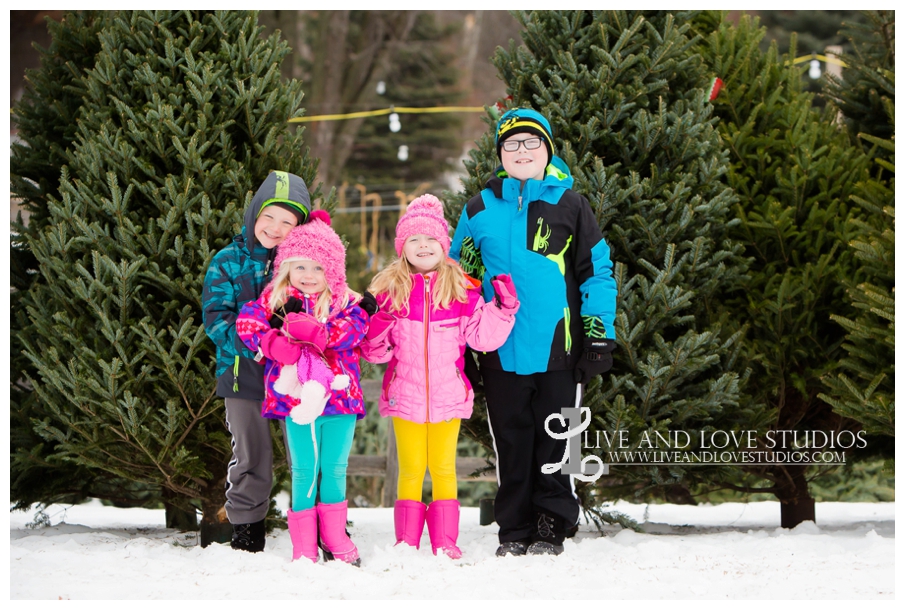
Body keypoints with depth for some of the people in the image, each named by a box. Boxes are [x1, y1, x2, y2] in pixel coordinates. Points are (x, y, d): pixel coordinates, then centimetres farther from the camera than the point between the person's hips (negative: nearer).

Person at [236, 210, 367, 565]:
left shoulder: (345, 302, 6)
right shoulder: (275, 300, 7)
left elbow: (354, 329, -12)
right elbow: (247, 322, -4)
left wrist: (313, 330, -25)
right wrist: (273, 343, -20)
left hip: (338, 395, 1)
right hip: (297, 398, -1)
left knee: (335, 468, 8)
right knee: (304, 469, 2)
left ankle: (335, 539, 20)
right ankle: (303, 546, 7)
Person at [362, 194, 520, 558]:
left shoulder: (462, 289, 1)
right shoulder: (388, 290, 1)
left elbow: (483, 337, -2)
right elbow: (375, 351, 3)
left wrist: (503, 308, -15)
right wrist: (375, 334, -18)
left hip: (448, 396, 0)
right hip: (404, 395, 0)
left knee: (443, 469, 7)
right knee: (410, 469, 7)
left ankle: (445, 542, 11)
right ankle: (406, 542, 11)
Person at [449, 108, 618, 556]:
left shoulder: (569, 204, 5)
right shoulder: (480, 209, 9)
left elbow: (598, 271, 6)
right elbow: (457, 276, 18)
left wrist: (599, 337, 0)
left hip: (557, 349, -2)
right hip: (501, 351, 2)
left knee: (555, 441, 2)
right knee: (511, 443, 7)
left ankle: (551, 527, 11)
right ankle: (514, 530, 14)